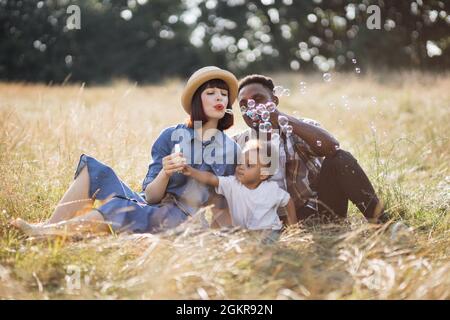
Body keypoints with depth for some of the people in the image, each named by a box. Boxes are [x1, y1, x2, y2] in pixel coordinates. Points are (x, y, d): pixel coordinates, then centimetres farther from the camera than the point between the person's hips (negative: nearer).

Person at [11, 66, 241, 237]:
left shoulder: (231, 149, 6)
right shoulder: (171, 136, 7)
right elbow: (150, 196, -1)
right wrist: (165, 173, -19)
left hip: (182, 221, -3)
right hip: (148, 207, 3)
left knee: (118, 210, -33)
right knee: (93, 169, -13)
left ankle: (47, 232, -25)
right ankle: (49, 227, -23)